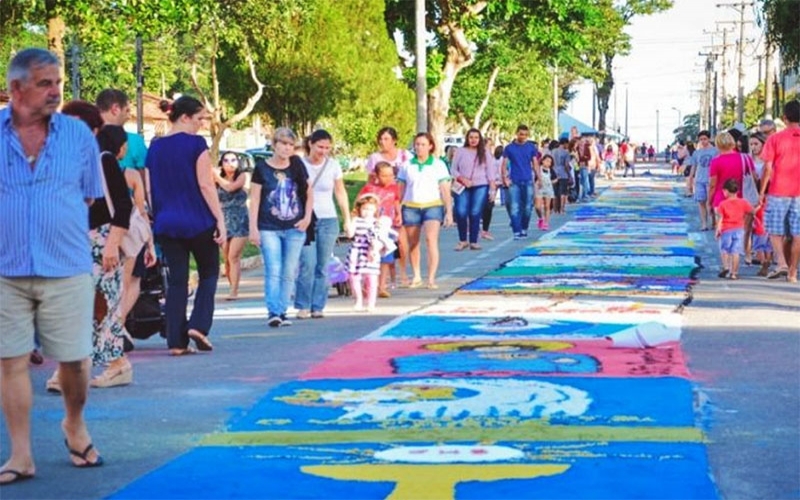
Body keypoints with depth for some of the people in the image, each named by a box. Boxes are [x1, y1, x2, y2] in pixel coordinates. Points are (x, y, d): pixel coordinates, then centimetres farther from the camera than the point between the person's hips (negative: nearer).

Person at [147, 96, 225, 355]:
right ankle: (198, 325, -3)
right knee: (209, 273, 13)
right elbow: (206, 185, -12)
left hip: (166, 224, 5)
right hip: (198, 222, -4)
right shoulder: (195, 144, -8)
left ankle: (176, 341, 3)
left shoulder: (155, 147, 8)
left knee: (176, 280, 7)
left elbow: (151, 188, 11)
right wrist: (220, 220, -10)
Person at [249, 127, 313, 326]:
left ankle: (282, 312, 12)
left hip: (295, 228, 3)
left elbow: (309, 192, 14)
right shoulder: (262, 168, -1)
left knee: (289, 273, 5)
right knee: (273, 271, -12)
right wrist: (253, 228, -6)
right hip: (269, 229, -3)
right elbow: (254, 199, -1)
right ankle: (273, 312, -15)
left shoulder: (296, 165, 5)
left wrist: (307, 217, 3)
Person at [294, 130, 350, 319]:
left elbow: (340, 193, 12)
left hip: (328, 220, 2)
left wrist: (347, 218, 13)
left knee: (323, 266, 1)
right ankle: (303, 306, -3)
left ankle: (318, 307, 8)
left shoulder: (333, 165, 3)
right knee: (307, 263, -13)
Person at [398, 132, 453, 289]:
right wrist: (397, 210, 7)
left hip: (433, 206, -2)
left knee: (431, 238, -19)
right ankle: (417, 277, 21)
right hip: (410, 207, 3)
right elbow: (401, 189, 12)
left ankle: (431, 278, -20)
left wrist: (449, 211, -2)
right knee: (412, 243, 7)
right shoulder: (407, 166, 9)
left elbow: (445, 190, 3)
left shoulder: (438, 165, 5)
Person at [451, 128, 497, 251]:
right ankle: (463, 240, 1)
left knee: (475, 213, -5)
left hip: (480, 186, 0)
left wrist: (493, 188, -1)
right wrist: (462, 179, -10)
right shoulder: (460, 151, 7)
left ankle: (473, 241, 3)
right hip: (463, 187, 0)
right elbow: (453, 169, 7)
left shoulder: (485, 153, 9)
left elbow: (490, 171, 8)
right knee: (461, 212, -13)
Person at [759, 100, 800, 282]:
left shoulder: (775, 139, -5)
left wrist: (762, 192, 2)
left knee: (775, 231, 9)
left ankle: (781, 263, -11)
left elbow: (768, 168, -6)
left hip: (778, 192, -2)